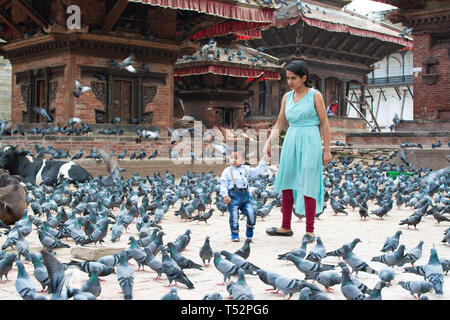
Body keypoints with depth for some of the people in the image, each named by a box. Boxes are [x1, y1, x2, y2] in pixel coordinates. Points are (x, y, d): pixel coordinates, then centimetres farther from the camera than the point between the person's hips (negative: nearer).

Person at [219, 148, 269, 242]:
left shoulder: (246, 169, 15)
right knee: (234, 215, -7)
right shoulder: (227, 171, 2)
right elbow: (223, 183, -2)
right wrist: (225, 195, -12)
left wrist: (263, 162, 12)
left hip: (245, 195, 3)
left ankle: (250, 227, 21)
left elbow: (256, 171, 19)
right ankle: (234, 234, 8)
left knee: (251, 213, -7)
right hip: (233, 196, -3)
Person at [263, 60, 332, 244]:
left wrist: (326, 150, -6)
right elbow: (280, 124, 15)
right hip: (291, 142, 6)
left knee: (308, 185, -7)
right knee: (286, 184, 8)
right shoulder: (287, 97, 11)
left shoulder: (315, 95, -3)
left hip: (310, 142, -6)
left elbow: (324, 123, -3)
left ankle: (310, 231, 0)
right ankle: (286, 227, 20)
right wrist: (269, 141, 1)